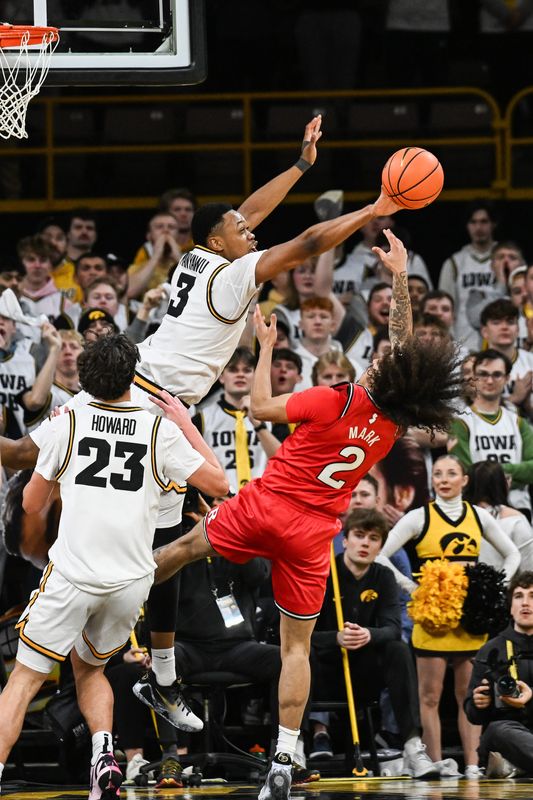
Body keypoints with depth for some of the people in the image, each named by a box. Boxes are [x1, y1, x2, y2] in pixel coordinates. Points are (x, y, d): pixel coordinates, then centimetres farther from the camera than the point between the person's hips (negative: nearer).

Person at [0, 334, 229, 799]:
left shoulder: (66, 425, -1)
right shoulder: (161, 430, 1)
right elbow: (218, 483, 7)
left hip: (72, 576, -3)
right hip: (131, 581, 3)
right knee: (88, 667, 26)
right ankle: (104, 755, 3)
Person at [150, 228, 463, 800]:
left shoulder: (333, 402, -20)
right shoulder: (396, 421, -5)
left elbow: (261, 408, -8)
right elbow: (404, 341, 7)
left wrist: (265, 347, 1)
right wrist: (400, 278, 7)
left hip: (264, 506, -3)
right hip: (314, 533, 3)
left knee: (187, 546, 25)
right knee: (297, 647, 5)